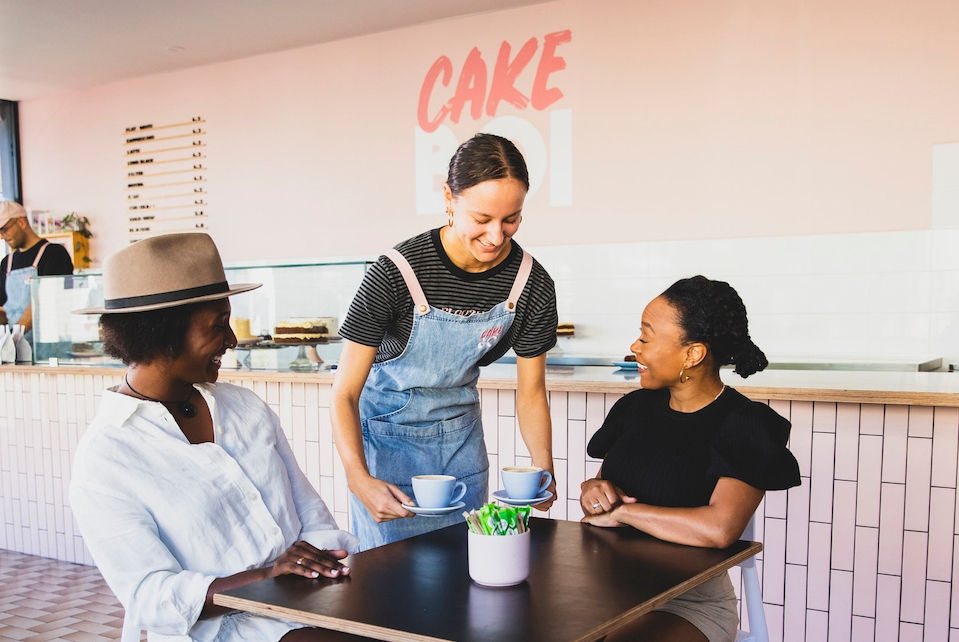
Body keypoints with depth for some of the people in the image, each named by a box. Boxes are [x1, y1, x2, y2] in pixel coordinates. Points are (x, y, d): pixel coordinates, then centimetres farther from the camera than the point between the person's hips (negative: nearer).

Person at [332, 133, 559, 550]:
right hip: (388, 430, -3)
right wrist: (359, 479, -39)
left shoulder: (533, 285, -15)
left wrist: (543, 469, -20)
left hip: (460, 432, 4)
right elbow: (344, 393, -24)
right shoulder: (395, 274, -26)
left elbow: (530, 390, -4)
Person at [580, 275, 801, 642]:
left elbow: (720, 529, -27)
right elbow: (603, 481, 20)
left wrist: (621, 512, -16)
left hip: (689, 602, -5)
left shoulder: (743, 428, -11)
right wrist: (592, 491, -6)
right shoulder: (636, 407, 8)